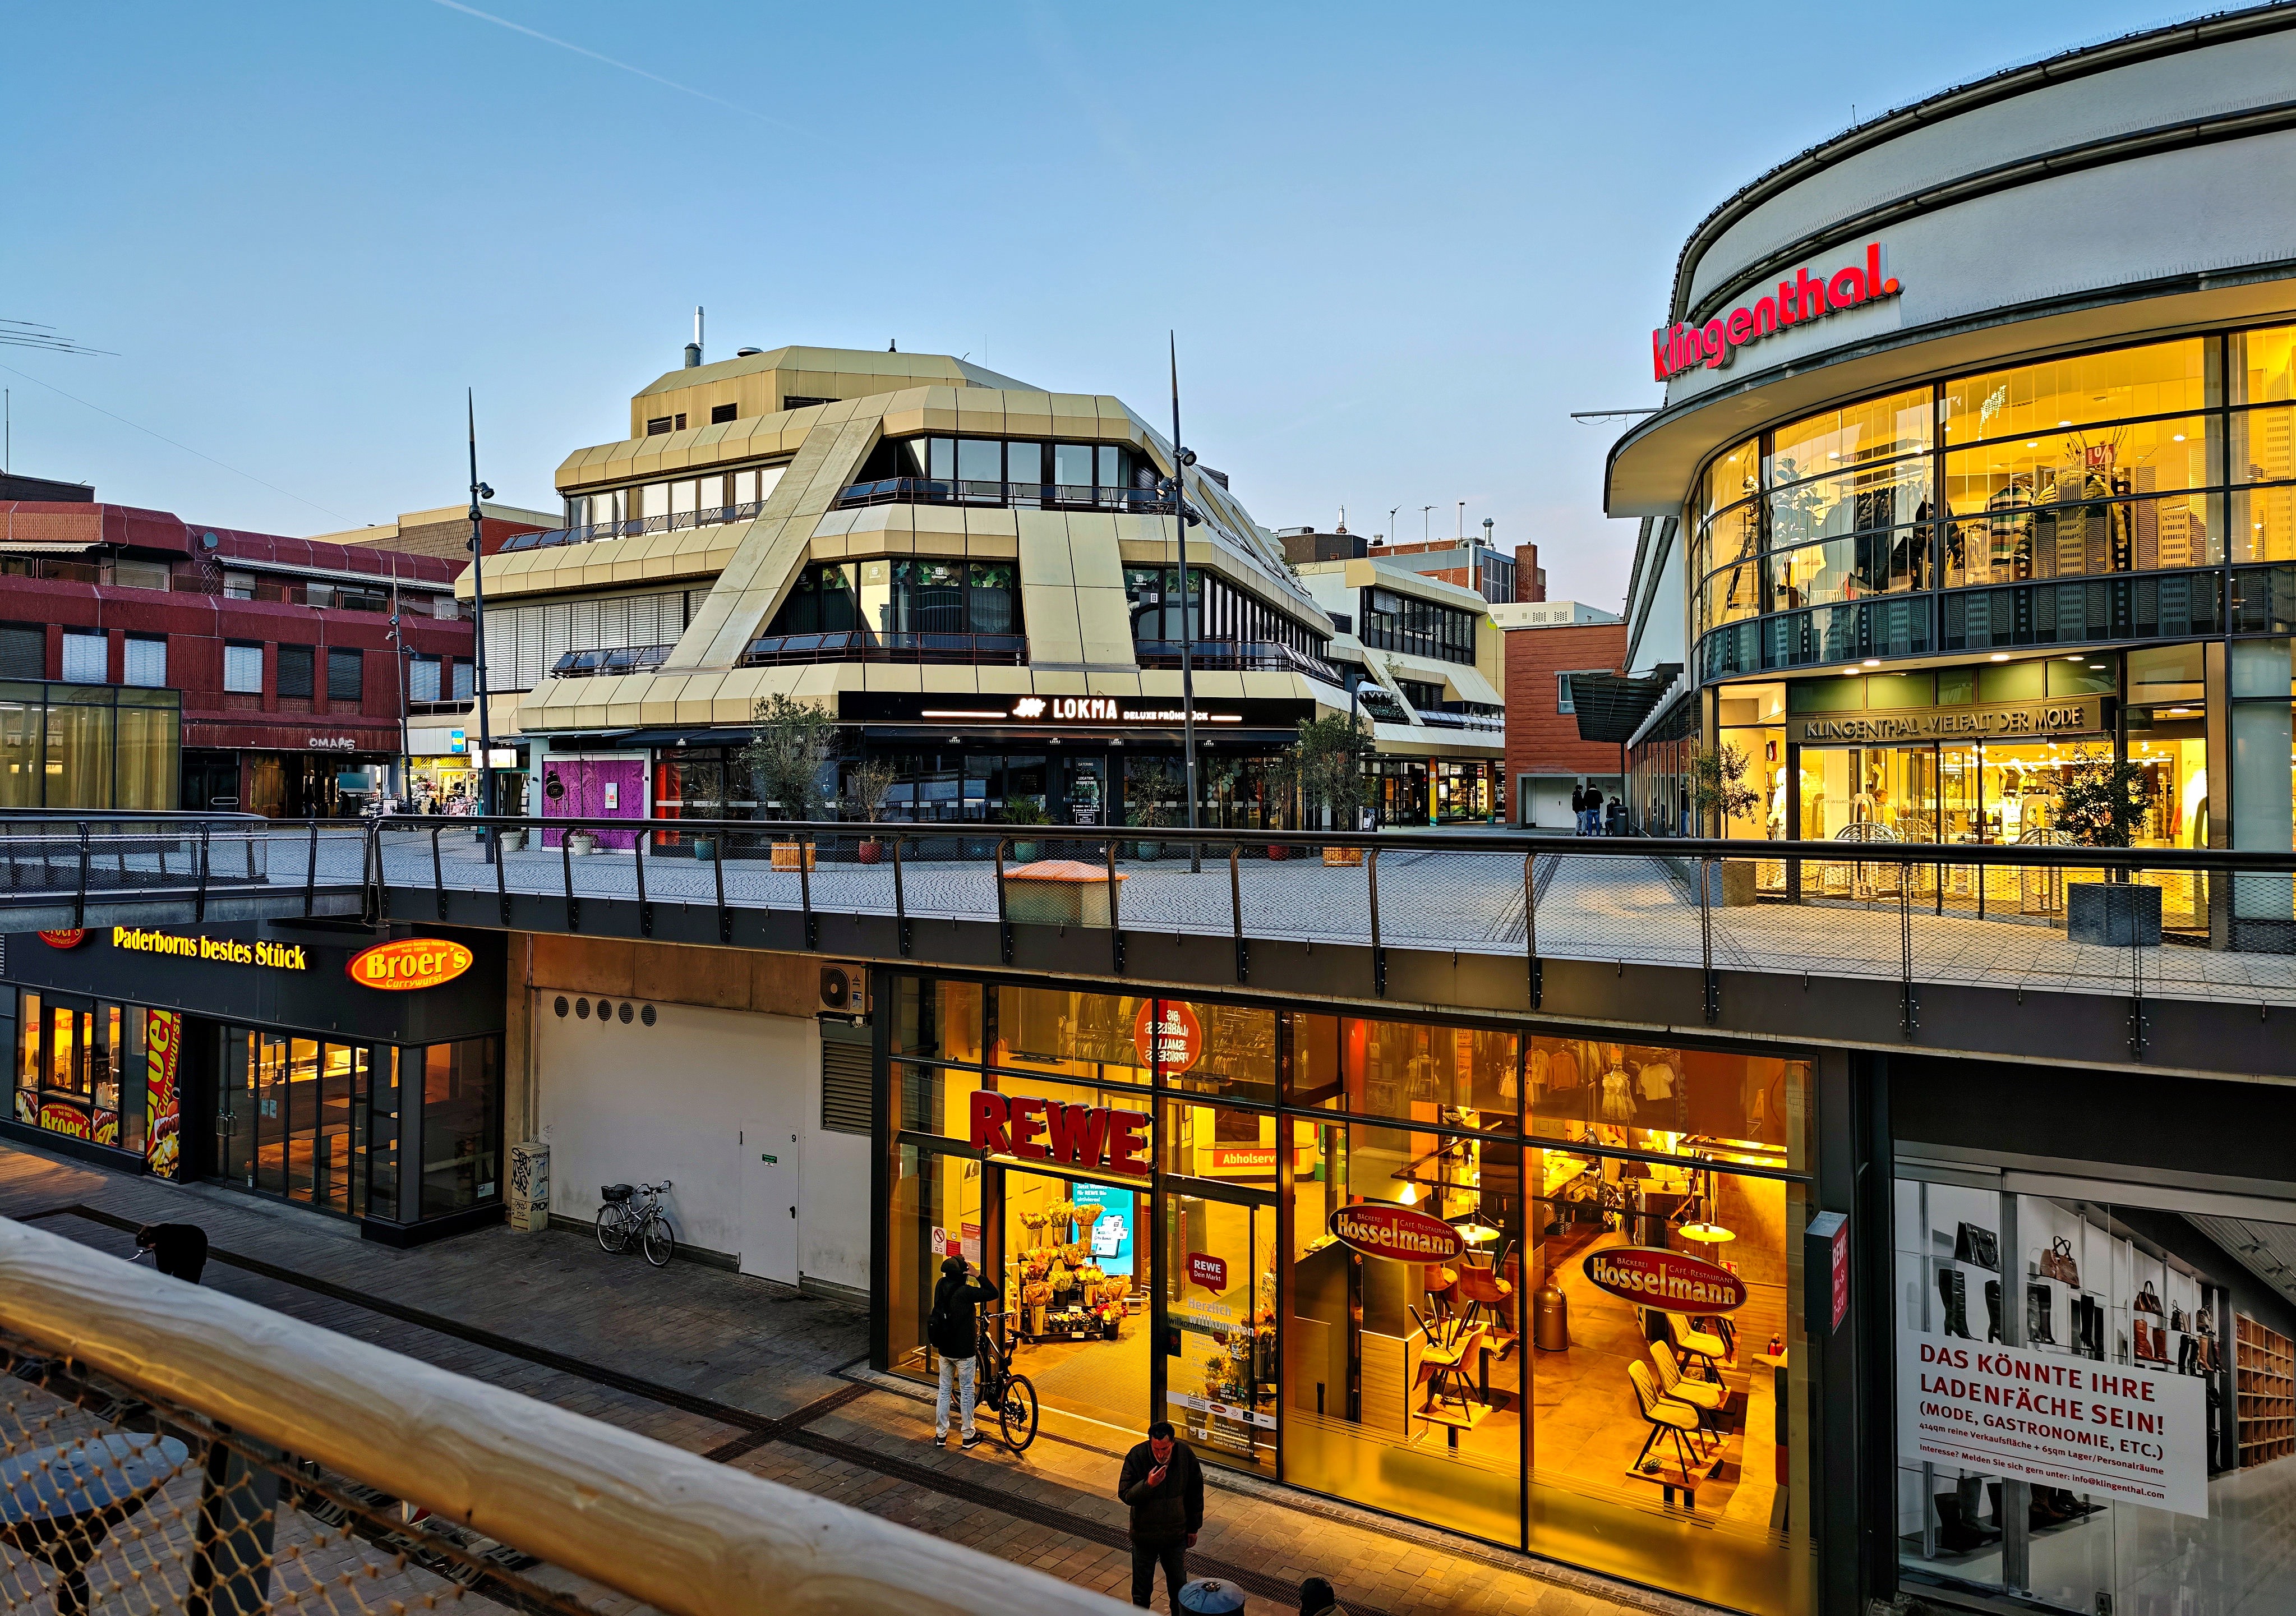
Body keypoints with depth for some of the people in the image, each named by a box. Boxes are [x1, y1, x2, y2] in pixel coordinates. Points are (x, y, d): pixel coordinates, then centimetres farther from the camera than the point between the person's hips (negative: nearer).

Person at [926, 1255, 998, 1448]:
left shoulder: (941, 1287, -5)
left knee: (944, 1389, 16)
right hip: (964, 1350, -6)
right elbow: (994, 1293, -20)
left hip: (944, 1350, 6)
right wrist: (977, 1276, -17)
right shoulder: (964, 1292, -24)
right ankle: (969, 1436, 17)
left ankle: (941, 1433, 23)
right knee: (966, 1392, 7)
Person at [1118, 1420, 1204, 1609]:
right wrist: (1148, 1484, -36)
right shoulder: (1137, 1457, -24)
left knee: (1179, 1584, 19)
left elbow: (1195, 1494, -2)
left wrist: (1194, 1527, 5)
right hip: (1145, 1535, -1)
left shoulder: (1186, 1454, -17)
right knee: (1142, 1587, 15)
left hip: (1176, 1535, 2)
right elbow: (1125, 1495, -19)